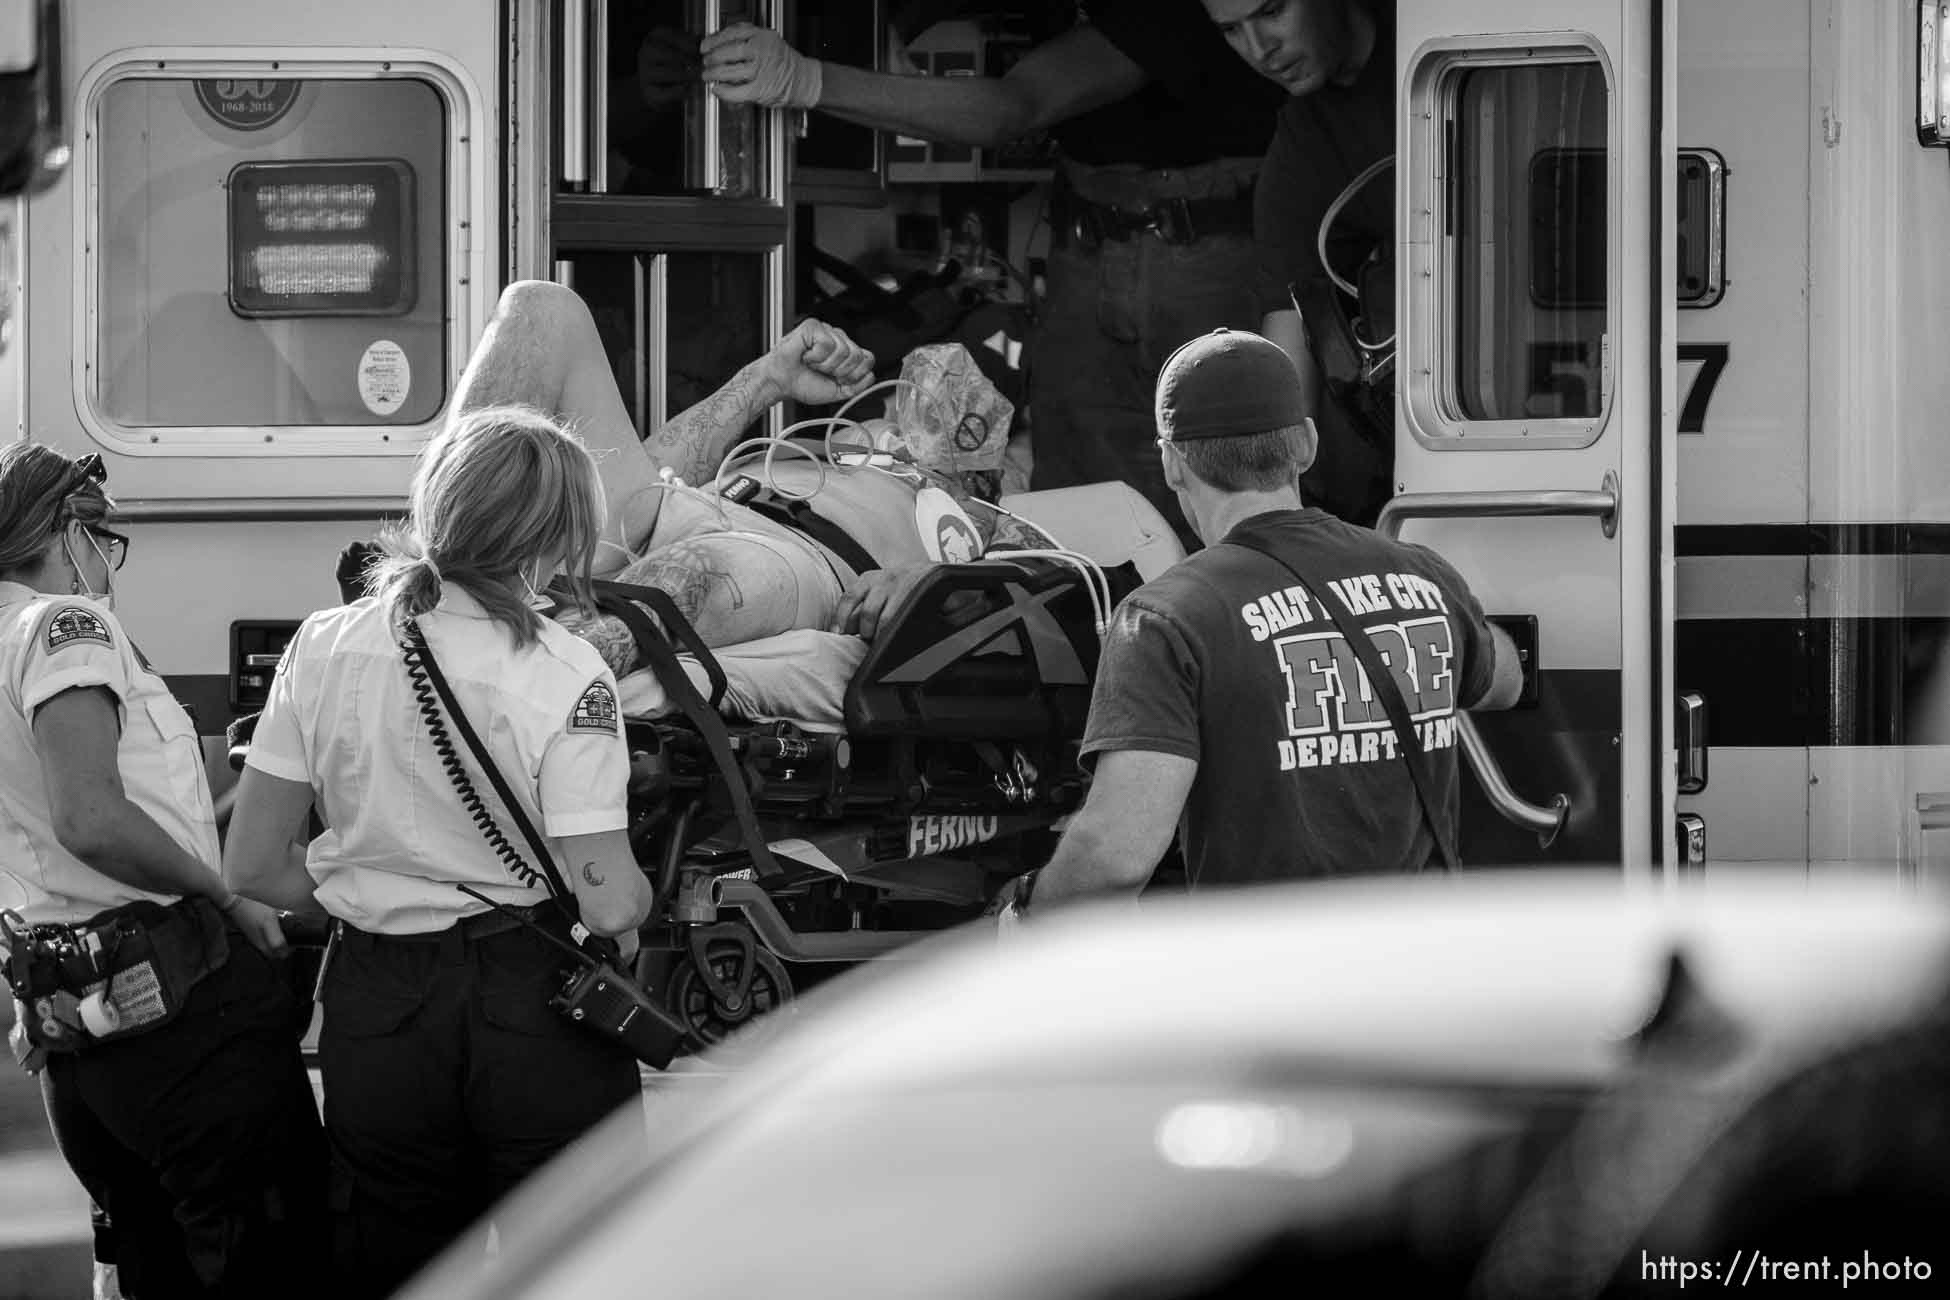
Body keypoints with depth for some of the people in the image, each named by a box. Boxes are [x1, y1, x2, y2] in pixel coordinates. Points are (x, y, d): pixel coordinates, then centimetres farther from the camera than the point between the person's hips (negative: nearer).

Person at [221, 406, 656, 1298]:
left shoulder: (324, 649, -2)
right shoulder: (565, 678, -13)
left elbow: (252, 869, 2)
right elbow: (608, 904, -15)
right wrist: (634, 899, 7)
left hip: (374, 1016, 3)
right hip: (532, 1000, -3)